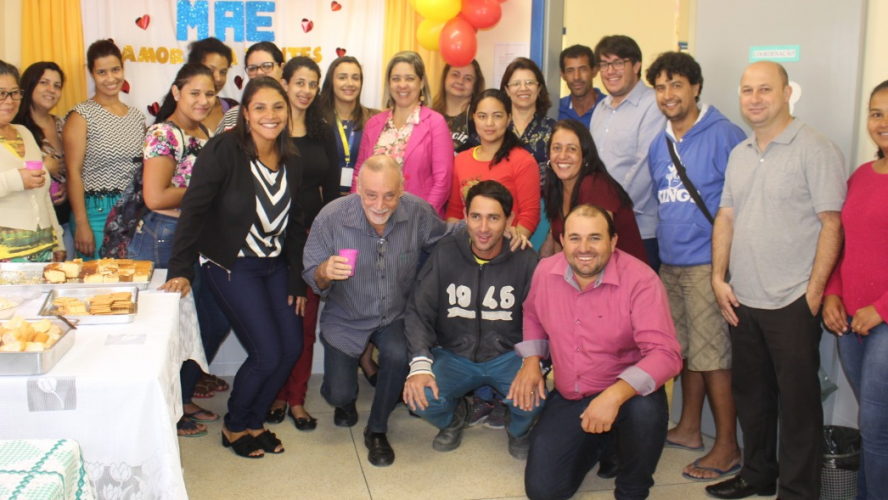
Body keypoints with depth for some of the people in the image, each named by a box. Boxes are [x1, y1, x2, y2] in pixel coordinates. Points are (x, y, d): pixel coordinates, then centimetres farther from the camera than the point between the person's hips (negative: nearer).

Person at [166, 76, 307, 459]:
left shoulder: (290, 162, 5)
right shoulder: (223, 150, -15)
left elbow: (294, 223, 10)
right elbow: (193, 209, -17)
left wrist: (296, 280, 8)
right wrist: (181, 269, -23)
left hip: (274, 266, 7)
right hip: (231, 266, -7)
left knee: (292, 348, 3)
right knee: (267, 355, -10)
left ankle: (254, 420, 26)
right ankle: (234, 427, 16)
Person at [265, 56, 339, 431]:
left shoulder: (324, 133, 10)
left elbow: (332, 189, 10)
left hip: (312, 234, 3)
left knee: (306, 319, 6)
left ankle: (297, 399, 17)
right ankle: (275, 395, 19)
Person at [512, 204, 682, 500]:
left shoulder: (640, 279, -21)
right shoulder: (545, 272, -5)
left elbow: (665, 354, -28)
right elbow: (533, 315, 18)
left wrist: (615, 394, -41)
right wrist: (531, 360, 2)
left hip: (627, 391, -4)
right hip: (567, 398, 4)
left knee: (645, 410, -39)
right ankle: (601, 441, 26)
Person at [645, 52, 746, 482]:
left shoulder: (723, 135, -10)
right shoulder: (659, 143, 13)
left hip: (709, 263, -7)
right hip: (670, 262, 7)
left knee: (713, 356, -3)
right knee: (686, 351, 16)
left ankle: (727, 447, 8)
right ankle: (689, 429, 30)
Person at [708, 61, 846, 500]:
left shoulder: (815, 149, -9)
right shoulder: (739, 154, 12)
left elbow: (832, 224, -11)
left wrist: (813, 293, -14)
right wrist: (719, 277, 5)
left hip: (791, 303, -6)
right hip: (742, 300, 7)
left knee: (797, 400, 3)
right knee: (750, 394, 17)